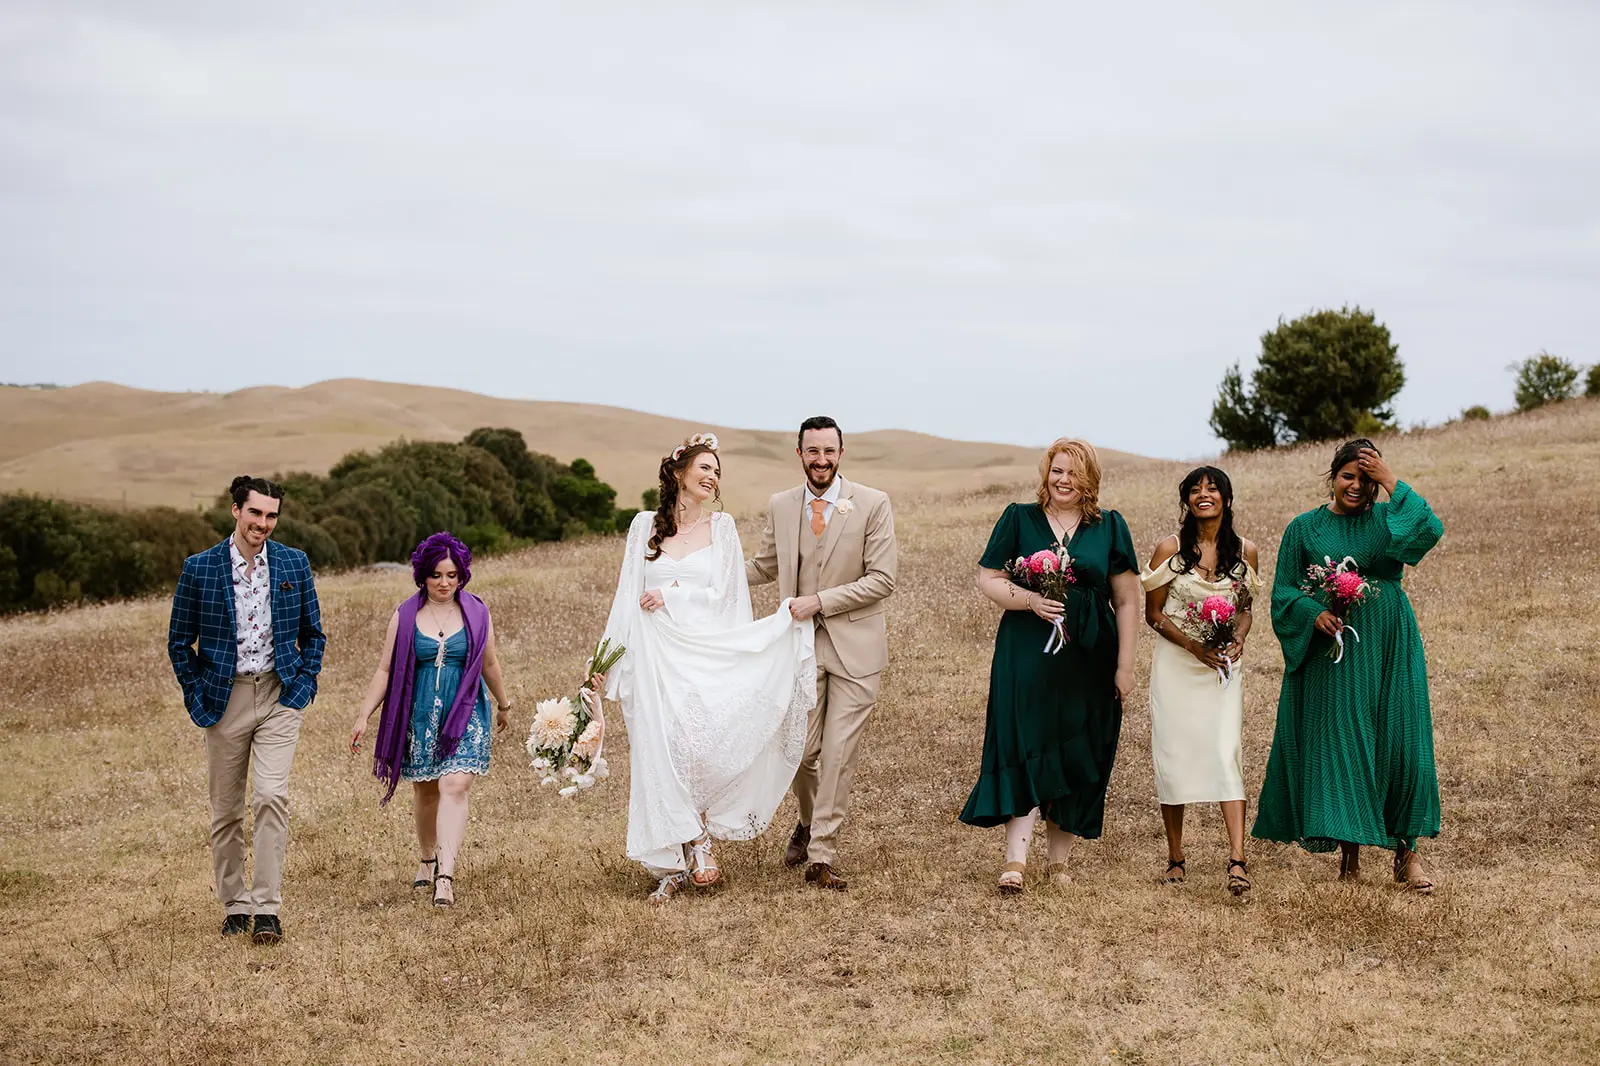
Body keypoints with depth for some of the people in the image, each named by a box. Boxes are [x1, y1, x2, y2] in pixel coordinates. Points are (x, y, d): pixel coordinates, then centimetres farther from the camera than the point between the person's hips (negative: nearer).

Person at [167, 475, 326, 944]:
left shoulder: (294, 564, 4)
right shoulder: (199, 568, -1)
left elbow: (313, 633, 14)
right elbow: (179, 641, 7)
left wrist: (304, 683, 2)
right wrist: (196, 696, 0)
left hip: (279, 695, 0)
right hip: (225, 698, 0)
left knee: (272, 796, -15)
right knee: (226, 811, 7)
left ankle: (266, 908, -11)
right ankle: (234, 908, 20)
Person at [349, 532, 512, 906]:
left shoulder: (476, 613, 2)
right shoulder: (405, 616, 1)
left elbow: (489, 664, 15)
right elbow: (385, 670, 4)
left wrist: (504, 705, 26)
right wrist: (363, 716, -2)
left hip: (465, 714, -1)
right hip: (420, 717, 1)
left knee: (454, 787, -16)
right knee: (425, 791, 12)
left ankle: (445, 876, -22)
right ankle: (427, 858, 36)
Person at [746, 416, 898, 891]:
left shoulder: (873, 504, -4)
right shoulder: (780, 506, 7)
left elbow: (882, 579, -8)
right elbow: (764, 567, 20)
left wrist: (820, 600, -14)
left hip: (854, 644, -2)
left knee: (839, 756, -3)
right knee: (801, 749, 4)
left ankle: (821, 857, 4)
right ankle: (808, 822, 34)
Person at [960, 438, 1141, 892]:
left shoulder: (1110, 527, 6)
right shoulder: (1019, 519, 5)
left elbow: (1127, 600, 6)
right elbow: (986, 579, 3)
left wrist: (1125, 666, 1)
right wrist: (1030, 599, -15)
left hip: (1088, 661, 2)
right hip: (1027, 655, -1)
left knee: (1077, 758, 5)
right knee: (1024, 752, -9)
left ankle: (1059, 859, 17)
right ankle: (1015, 859, -11)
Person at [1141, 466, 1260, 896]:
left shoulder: (1244, 551, 4)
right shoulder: (1170, 549, -2)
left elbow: (1246, 609, 14)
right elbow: (1153, 613, 0)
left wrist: (1237, 642, -7)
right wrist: (1194, 644, -14)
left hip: (1222, 665, 1)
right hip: (1175, 664, -1)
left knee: (1227, 753, -12)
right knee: (1173, 755, 1)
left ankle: (1237, 860, -19)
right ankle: (1176, 857, 14)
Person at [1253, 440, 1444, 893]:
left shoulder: (1389, 519, 6)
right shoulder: (1304, 528, 6)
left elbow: (1431, 530, -15)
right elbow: (1284, 591, 4)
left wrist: (1393, 483, -13)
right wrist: (1314, 613, -14)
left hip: (1389, 648, 1)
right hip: (1330, 650, 0)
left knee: (1400, 744, -1)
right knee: (1337, 744, -2)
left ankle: (1406, 849, 12)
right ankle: (1349, 852, 5)